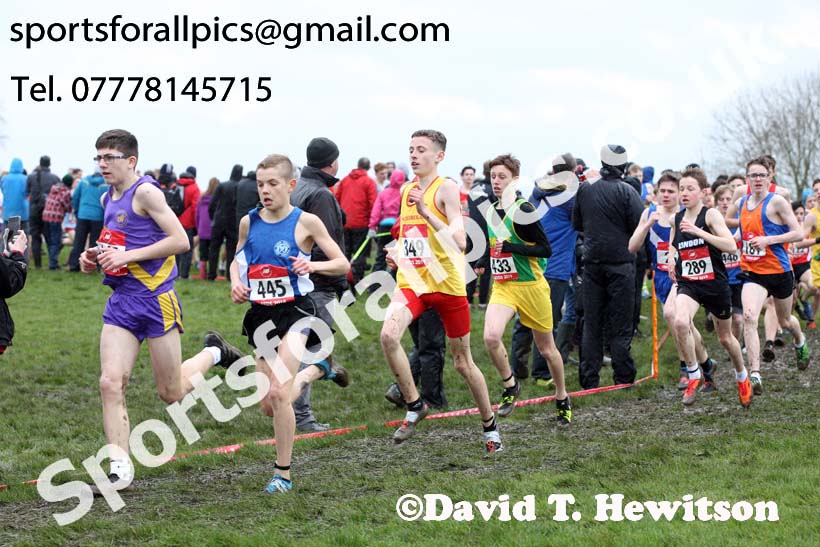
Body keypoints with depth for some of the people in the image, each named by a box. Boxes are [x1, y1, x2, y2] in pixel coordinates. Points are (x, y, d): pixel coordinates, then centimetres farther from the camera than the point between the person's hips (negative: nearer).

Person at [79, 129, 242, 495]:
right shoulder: (108, 198, 13)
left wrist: (127, 255, -19)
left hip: (155, 299, -7)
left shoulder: (145, 191, -12)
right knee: (111, 383, -7)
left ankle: (214, 353, 33)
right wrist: (96, 256, 8)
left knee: (172, 393, 4)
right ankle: (120, 470, -3)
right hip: (121, 302, 7)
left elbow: (180, 240, -18)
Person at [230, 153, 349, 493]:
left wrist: (313, 265, -22)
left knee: (278, 393, -20)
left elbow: (343, 264, -3)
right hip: (260, 314, 5)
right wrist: (235, 283, -1)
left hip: (294, 311, -5)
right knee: (268, 406, 8)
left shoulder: (305, 222, -7)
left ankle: (283, 474, -6)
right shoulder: (249, 222, 3)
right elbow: (237, 260, 20)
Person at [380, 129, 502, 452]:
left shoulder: (446, 189, -10)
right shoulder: (406, 191, 11)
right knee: (388, 335, -25)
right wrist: (398, 251, 10)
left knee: (462, 362, 7)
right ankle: (414, 407, -9)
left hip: (447, 284, -4)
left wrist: (426, 212, -29)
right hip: (411, 282, 5)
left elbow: (460, 242, -22)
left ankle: (489, 425, 28)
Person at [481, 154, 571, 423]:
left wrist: (512, 247, -24)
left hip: (531, 286, -5)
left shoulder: (523, 210, -14)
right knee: (491, 337, -21)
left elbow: (546, 249, -17)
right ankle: (510, 386, 1)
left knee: (546, 349, 9)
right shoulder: (491, 211, 8)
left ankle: (562, 398, 31)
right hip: (502, 287, 5)